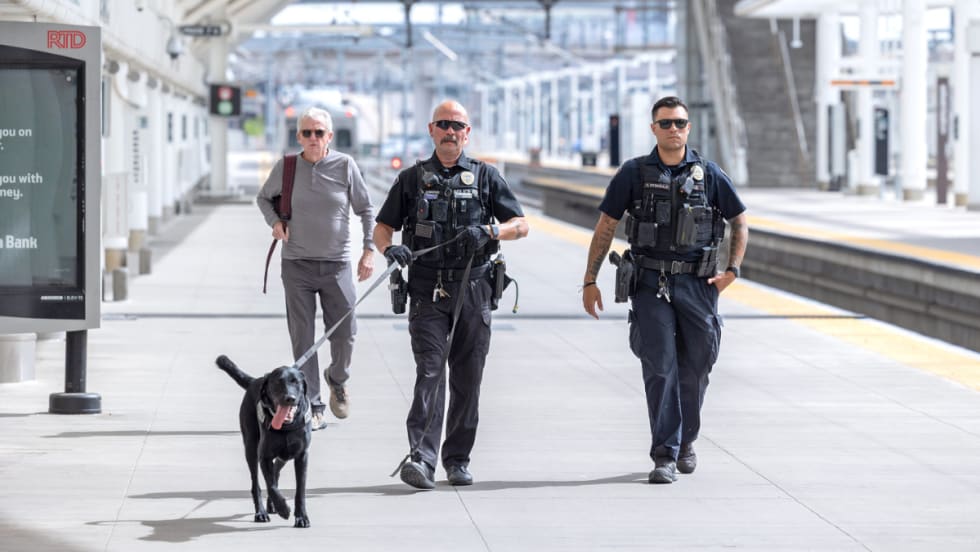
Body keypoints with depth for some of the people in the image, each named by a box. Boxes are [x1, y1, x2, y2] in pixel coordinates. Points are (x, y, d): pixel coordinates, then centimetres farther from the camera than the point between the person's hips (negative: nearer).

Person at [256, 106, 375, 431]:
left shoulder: (344, 166, -2)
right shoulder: (286, 168, 0)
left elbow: (366, 209, 7)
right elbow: (263, 198, 18)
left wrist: (369, 250, 0)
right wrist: (275, 222, -1)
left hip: (336, 264, 0)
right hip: (296, 264, 0)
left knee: (344, 333, 0)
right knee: (302, 338, -1)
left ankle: (337, 380, 32)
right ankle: (312, 408, 5)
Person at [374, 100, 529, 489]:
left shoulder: (486, 177, 10)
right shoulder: (412, 179, 11)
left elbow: (520, 225, 6)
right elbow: (382, 227, 11)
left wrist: (489, 231, -14)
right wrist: (390, 248, -12)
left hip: (472, 292, 1)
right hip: (427, 292, -1)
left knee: (468, 379, 4)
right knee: (430, 372, -13)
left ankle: (458, 459, 15)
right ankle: (422, 460, -21)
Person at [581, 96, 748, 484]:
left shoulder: (709, 174, 4)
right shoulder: (634, 173, 2)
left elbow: (740, 223, 14)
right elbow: (605, 227, 5)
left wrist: (732, 270, 2)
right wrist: (589, 281, 2)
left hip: (697, 283, 1)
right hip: (651, 282, -1)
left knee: (696, 367, 7)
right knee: (660, 368, -7)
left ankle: (686, 441, 29)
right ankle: (664, 456, -5)